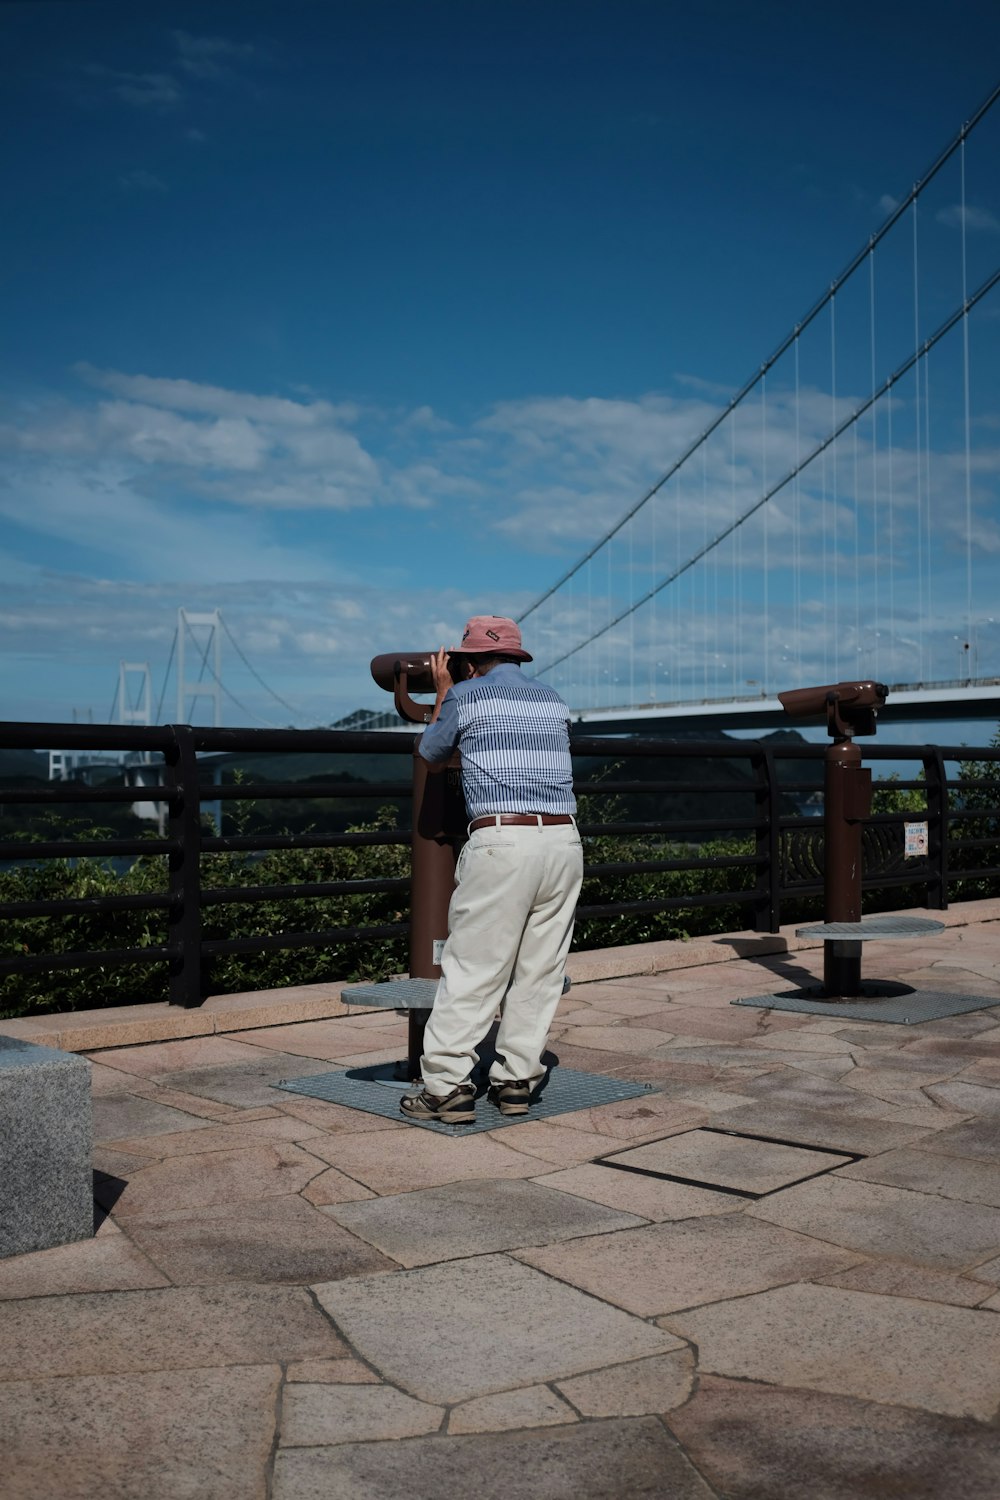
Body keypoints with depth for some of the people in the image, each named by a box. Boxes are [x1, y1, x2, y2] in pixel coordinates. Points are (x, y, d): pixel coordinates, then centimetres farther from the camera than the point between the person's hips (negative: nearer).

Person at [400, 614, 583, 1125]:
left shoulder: (465, 695, 4)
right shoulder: (552, 700, 19)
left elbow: (431, 757, 20)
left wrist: (442, 692, 31)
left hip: (502, 841, -5)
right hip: (564, 840, 5)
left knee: (471, 971, -2)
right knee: (538, 971, 10)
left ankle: (447, 1086, -1)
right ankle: (516, 1081, 14)